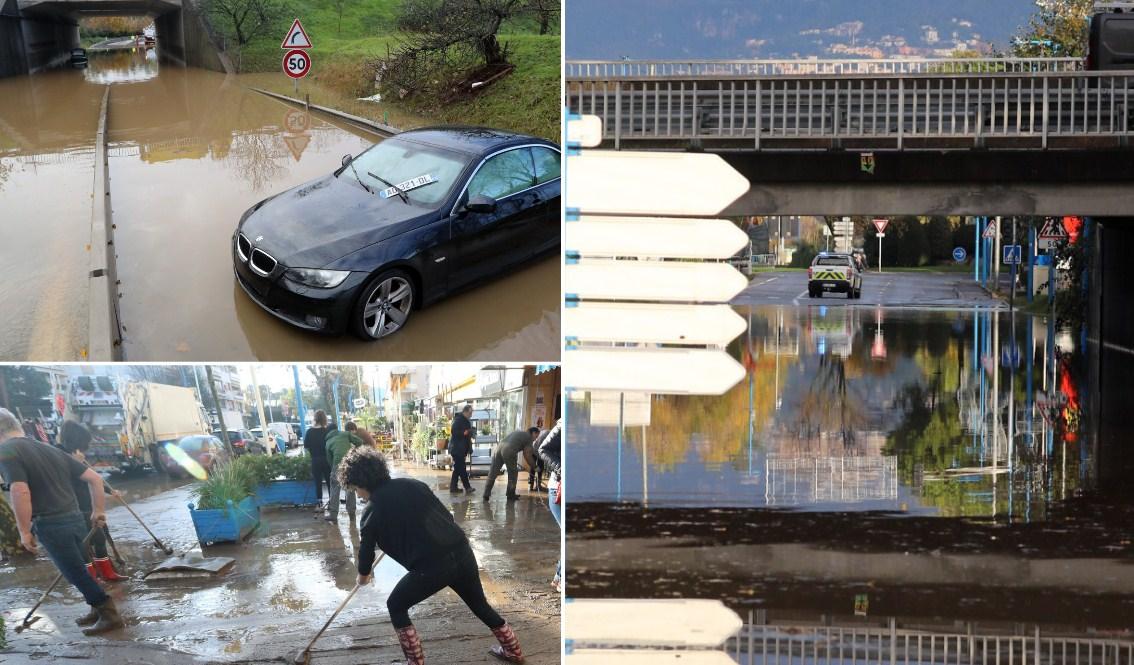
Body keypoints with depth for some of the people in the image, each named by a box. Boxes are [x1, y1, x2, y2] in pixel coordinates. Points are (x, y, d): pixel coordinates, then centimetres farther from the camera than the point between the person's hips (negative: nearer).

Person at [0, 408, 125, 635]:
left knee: (76, 573, 2)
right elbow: (94, 478, 14)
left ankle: (110, 615, 6)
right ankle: (98, 610, 34)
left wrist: (24, 531, -17)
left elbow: (20, 491, -24)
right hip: (75, 518, 8)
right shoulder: (50, 450, 15)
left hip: (51, 525, -8)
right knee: (78, 570, 23)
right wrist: (98, 510, 23)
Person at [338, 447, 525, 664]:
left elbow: (366, 546, 13)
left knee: (396, 607, 18)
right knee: (479, 604, 27)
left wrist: (364, 574, 31)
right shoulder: (412, 484, 14)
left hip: (431, 565, -6)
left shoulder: (373, 508, 2)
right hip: (462, 551, 6)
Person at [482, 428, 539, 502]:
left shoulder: (519, 432, 34)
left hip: (498, 447, 6)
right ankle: (510, 495, 18)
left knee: (493, 473, 10)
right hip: (508, 450, -6)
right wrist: (534, 466, 21)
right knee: (513, 473, 13)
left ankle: (486, 494, 9)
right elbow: (527, 455, 10)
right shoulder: (528, 437, 12)